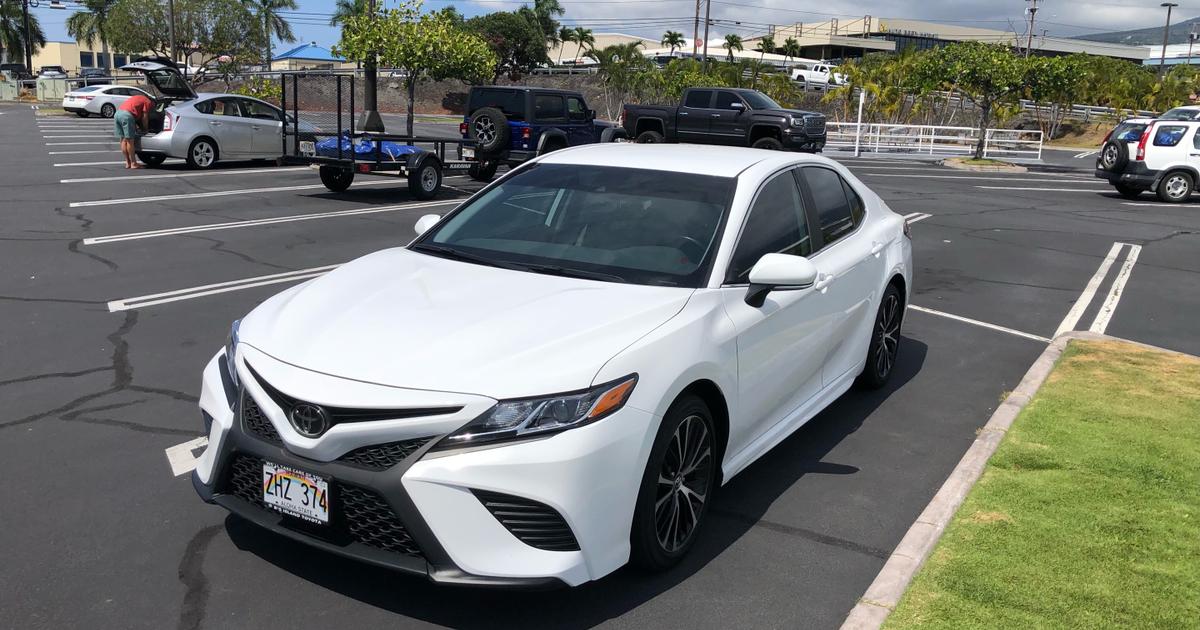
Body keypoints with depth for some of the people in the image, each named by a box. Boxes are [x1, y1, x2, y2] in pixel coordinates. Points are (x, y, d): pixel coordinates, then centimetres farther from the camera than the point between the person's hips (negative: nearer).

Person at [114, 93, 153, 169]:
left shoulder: (139, 98, 31)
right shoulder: (148, 103, 8)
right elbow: (144, 118, 5)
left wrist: (135, 125, 27)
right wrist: (145, 130, 18)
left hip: (117, 112, 8)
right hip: (127, 115, -8)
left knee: (123, 140, 10)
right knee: (130, 140, -3)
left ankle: (128, 163, 15)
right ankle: (133, 164, 1)